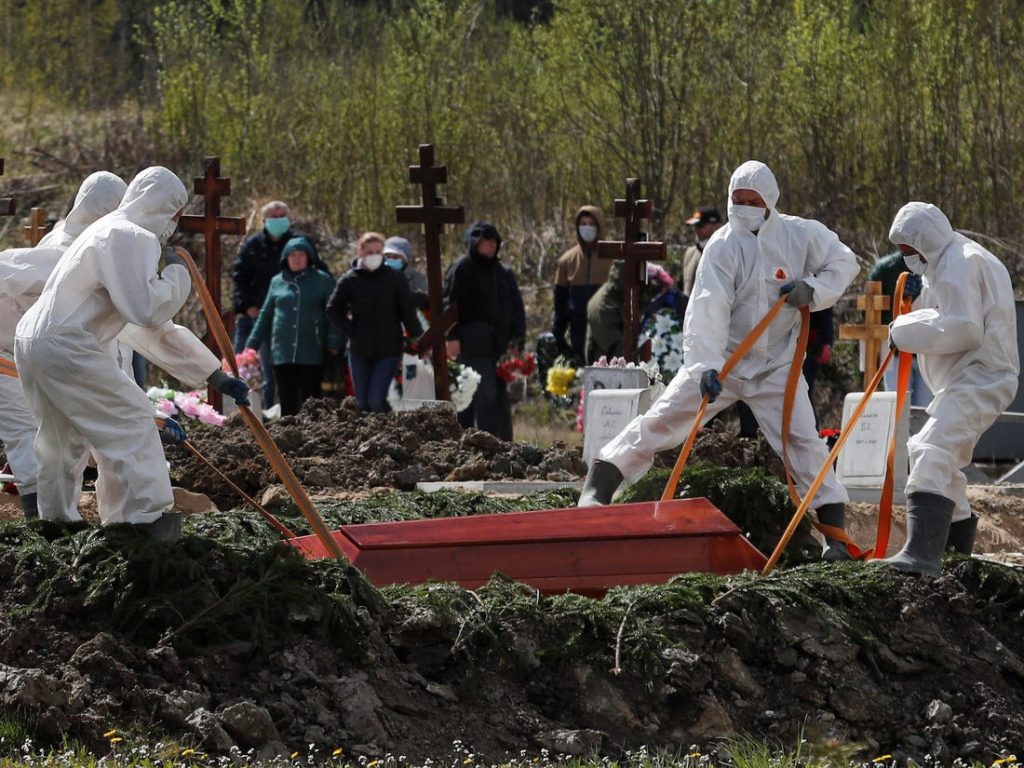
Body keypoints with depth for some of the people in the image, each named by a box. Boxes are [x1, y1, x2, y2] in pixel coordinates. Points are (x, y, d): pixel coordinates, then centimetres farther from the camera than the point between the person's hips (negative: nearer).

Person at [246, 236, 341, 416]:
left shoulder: (322, 281, 5)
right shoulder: (277, 282, 13)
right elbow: (265, 315, 18)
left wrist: (333, 343, -5)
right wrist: (252, 345, 15)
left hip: (311, 354, -3)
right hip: (282, 354, 3)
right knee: (287, 402, 2)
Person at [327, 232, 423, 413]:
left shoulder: (395, 279, -1)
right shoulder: (349, 280, 2)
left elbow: (408, 313, 2)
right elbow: (333, 310, 8)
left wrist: (419, 340, -2)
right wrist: (351, 331, -2)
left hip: (388, 351, -2)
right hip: (359, 352, 2)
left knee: (376, 400, -14)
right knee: (362, 402, 7)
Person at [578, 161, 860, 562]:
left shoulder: (800, 235, -5)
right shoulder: (723, 245, -12)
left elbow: (844, 262, 9)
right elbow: (709, 308, -22)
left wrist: (813, 289, -12)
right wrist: (707, 365, -34)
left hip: (775, 365, 1)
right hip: (721, 357, -1)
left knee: (803, 440, -6)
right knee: (661, 420, -6)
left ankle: (834, 532, 0)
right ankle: (597, 487, 1)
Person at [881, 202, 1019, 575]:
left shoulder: (959, 265, -15)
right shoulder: (950, 261, 20)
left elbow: (963, 329, -23)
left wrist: (905, 331, -15)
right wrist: (919, 298, 7)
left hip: (979, 377, -12)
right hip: (967, 379, 12)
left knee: (931, 453, -27)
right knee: (944, 463, 25)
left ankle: (921, 554, -41)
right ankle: (958, 546, 39)